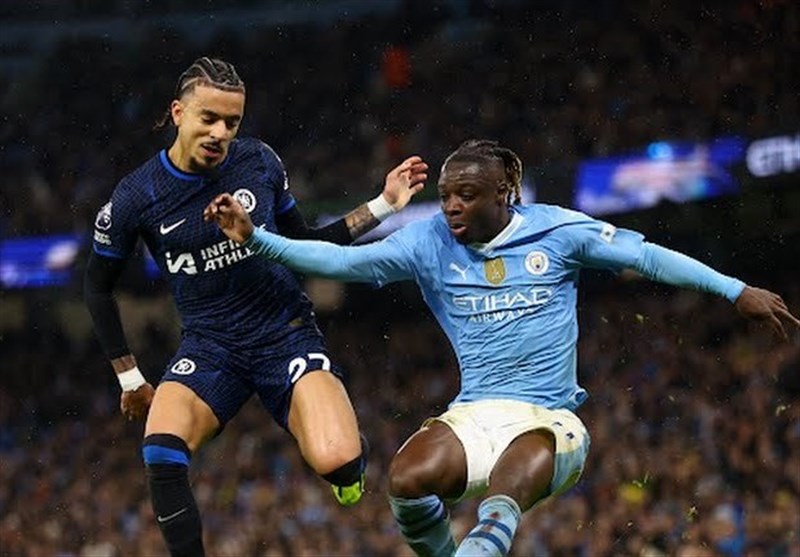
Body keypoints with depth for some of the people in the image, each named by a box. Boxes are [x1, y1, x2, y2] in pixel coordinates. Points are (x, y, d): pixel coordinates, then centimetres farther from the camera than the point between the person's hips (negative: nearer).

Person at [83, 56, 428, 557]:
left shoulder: (260, 162, -2)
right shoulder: (136, 197, -6)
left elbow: (304, 245, 13)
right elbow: (99, 286, 10)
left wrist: (383, 205, 7)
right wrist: (129, 377, 10)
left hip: (288, 333, 0)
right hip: (209, 347, 0)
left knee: (338, 462, -24)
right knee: (161, 451, -32)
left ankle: (351, 453, 14)